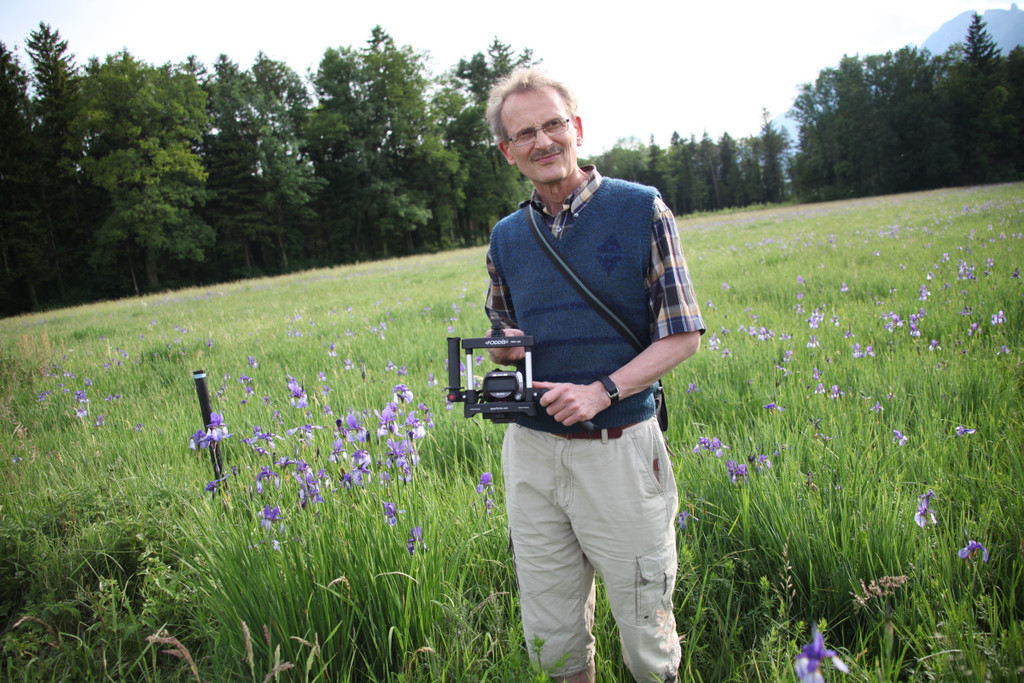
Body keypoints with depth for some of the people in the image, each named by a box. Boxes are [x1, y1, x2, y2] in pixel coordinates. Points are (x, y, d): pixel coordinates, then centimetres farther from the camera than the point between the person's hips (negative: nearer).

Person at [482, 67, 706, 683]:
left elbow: (684, 334, -4)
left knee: (646, 628, 10)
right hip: (531, 449, 4)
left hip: (619, 447, -3)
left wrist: (601, 391, -17)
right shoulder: (507, 236, 8)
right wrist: (503, 348, -4)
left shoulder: (641, 210, -4)